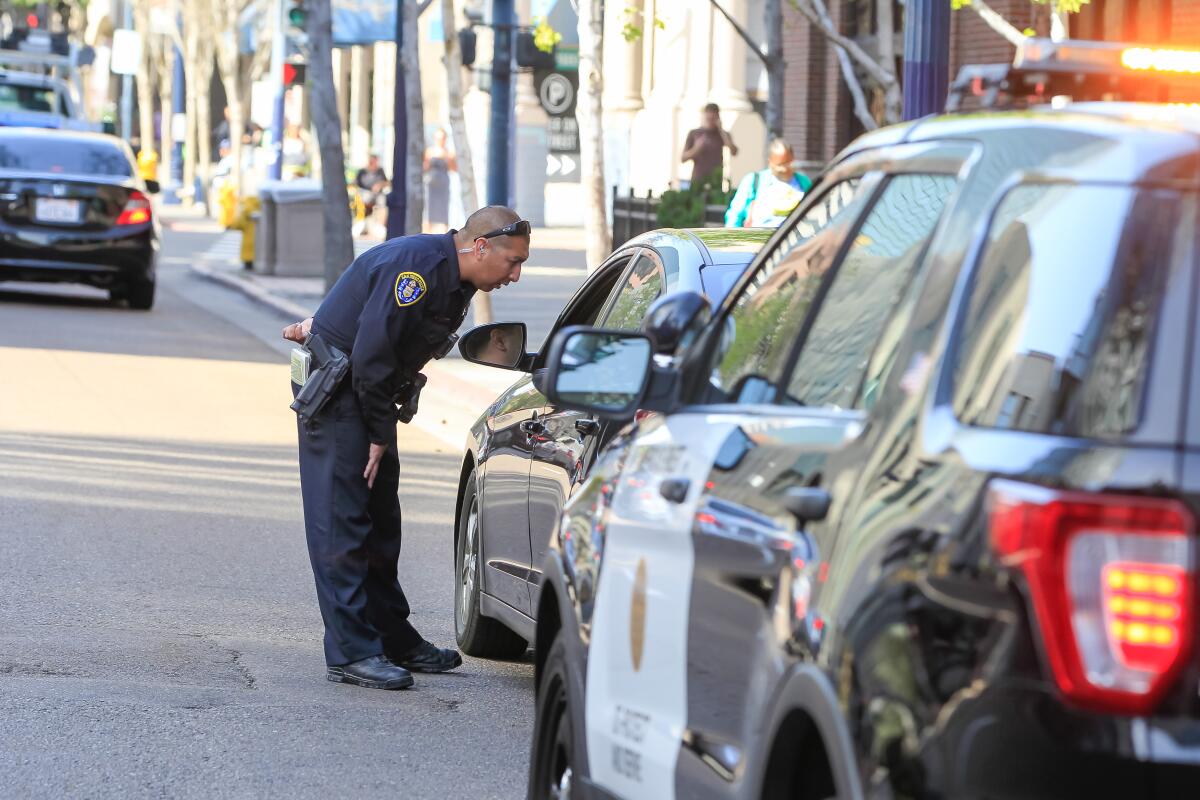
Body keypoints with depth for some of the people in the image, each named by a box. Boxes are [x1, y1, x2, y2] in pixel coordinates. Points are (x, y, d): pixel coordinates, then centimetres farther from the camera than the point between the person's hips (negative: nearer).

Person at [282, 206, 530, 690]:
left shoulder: (455, 281, 6)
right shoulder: (417, 265, -25)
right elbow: (371, 356, -25)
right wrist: (380, 436, -18)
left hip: (368, 390, 10)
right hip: (335, 390, -10)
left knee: (380, 522, 13)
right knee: (341, 521, -10)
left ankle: (395, 640, 20)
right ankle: (351, 653, -12)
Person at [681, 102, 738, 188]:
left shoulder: (722, 134, 8)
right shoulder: (693, 134, 9)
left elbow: (733, 152, -9)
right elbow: (683, 158, 7)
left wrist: (721, 130, -8)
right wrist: (696, 149, -13)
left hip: (715, 182, 0)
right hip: (698, 181, 0)